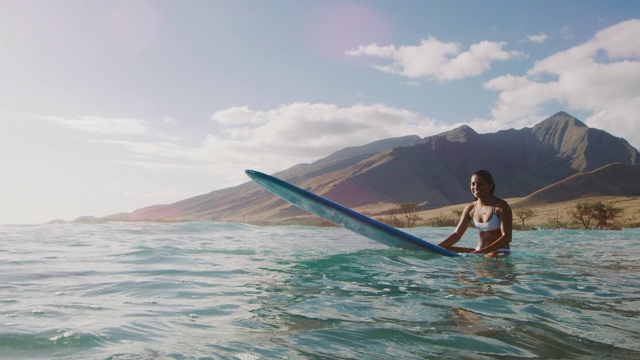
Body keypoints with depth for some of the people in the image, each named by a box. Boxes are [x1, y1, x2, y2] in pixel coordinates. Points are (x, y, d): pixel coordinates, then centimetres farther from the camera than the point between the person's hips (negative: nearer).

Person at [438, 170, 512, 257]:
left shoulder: (501, 206, -10)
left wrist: (481, 252, -27)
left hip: (500, 251, -6)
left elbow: (506, 237, -17)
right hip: (478, 251, 6)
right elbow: (456, 235, 6)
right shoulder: (470, 209, 6)